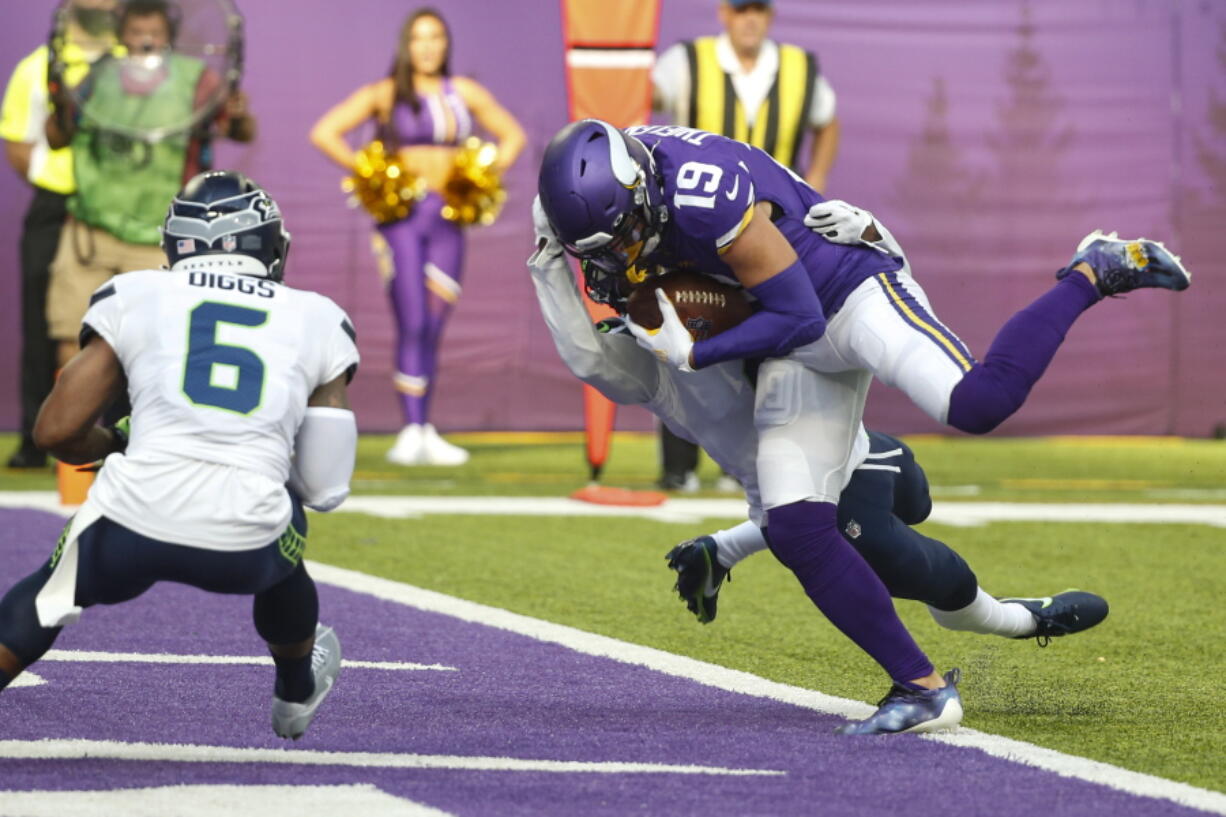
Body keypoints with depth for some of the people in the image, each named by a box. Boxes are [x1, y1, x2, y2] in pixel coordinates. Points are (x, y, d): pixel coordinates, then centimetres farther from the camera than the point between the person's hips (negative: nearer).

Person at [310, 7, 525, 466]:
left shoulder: (465, 93, 11)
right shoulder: (386, 94, 0)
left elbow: (512, 135, 23)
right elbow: (324, 133, -2)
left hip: (448, 220, 4)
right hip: (402, 216, -4)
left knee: (433, 328, 5)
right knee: (412, 325, -12)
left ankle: (425, 434, 11)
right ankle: (411, 432, -14)